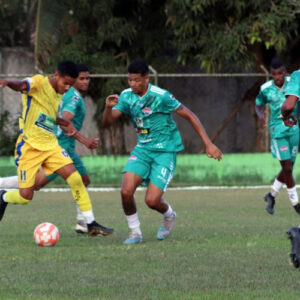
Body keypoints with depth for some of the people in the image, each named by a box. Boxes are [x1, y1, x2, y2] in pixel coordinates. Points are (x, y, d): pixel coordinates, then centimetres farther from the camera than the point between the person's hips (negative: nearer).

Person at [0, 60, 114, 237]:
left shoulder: (58, 96, 12)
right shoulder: (39, 83, -12)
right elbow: (22, 85, -34)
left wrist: (66, 124, 12)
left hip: (50, 146, 7)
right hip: (29, 146, -7)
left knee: (76, 179, -10)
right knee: (25, 196, -5)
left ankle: (91, 224, -4)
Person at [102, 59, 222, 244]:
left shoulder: (161, 97, -18)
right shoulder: (127, 96, -2)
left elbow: (190, 116, -11)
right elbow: (107, 123, -4)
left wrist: (208, 144, -14)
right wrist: (108, 107, -28)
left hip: (165, 151, -5)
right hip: (142, 149, 5)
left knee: (152, 200, -14)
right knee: (126, 191, -16)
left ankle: (169, 216, 23)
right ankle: (135, 232, 5)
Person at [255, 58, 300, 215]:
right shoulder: (265, 89, -3)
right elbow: (259, 105, 13)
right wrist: (260, 114, -9)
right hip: (278, 130, -2)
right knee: (287, 168, -9)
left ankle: (271, 195, 28)